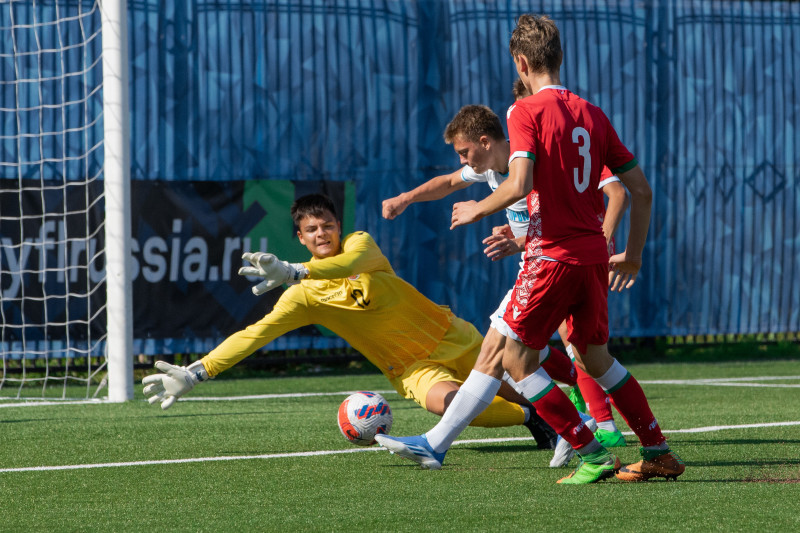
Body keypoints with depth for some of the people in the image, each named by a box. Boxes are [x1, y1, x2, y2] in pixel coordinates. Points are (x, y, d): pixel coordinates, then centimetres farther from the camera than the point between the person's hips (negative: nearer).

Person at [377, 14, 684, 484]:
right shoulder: (592, 114, 11)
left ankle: (592, 454, -2)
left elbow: (519, 185, -21)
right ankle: (660, 454, 20)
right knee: (595, 357, 20)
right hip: (594, 253, 7)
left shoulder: (528, 111, -8)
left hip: (552, 254, -7)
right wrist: (633, 255, 22)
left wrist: (479, 210, -3)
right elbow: (641, 189, 12)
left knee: (518, 358, 3)